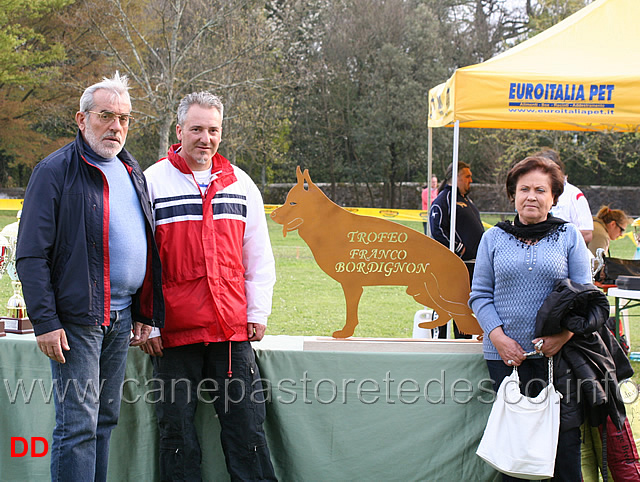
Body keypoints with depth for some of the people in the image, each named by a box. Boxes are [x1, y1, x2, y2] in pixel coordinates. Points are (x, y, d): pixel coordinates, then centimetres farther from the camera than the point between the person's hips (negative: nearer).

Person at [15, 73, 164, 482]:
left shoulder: (132, 173, 15)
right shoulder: (57, 171, -7)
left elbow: (146, 246, 22)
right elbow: (31, 255, -11)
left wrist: (144, 314, 16)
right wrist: (45, 322, -17)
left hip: (121, 318, 7)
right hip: (76, 320, -7)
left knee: (106, 418, 13)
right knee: (78, 425, -7)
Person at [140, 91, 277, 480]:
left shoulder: (240, 183, 10)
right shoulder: (153, 182, 0)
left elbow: (258, 255, 15)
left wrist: (258, 312, 8)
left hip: (233, 330, 2)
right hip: (173, 332, -2)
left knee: (246, 424, 3)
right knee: (177, 427, 4)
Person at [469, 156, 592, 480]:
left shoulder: (569, 236, 7)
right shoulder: (493, 238, 9)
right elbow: (480, 295, 8)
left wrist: (565, 334, -13)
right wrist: (499, 337, -8)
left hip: (558, 355, -1)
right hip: (506, 355, 1)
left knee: (565, 437, -1)